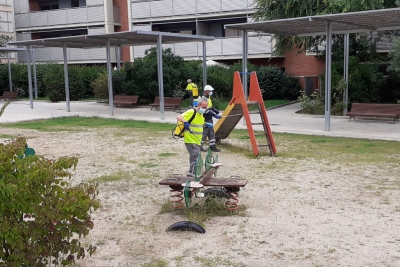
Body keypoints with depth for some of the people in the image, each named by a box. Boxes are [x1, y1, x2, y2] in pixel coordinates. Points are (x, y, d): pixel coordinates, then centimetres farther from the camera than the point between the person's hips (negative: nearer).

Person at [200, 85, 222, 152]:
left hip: (209, 119, 10)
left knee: (212, 133, 11)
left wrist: (215, 110, 6)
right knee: (204, 133, -1)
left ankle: (212, 146, 17)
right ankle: (200, 146, 12)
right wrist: (215, 115, -27)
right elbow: (206, 111, -25)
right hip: (204, 120, -10)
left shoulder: (208, 98, 13)